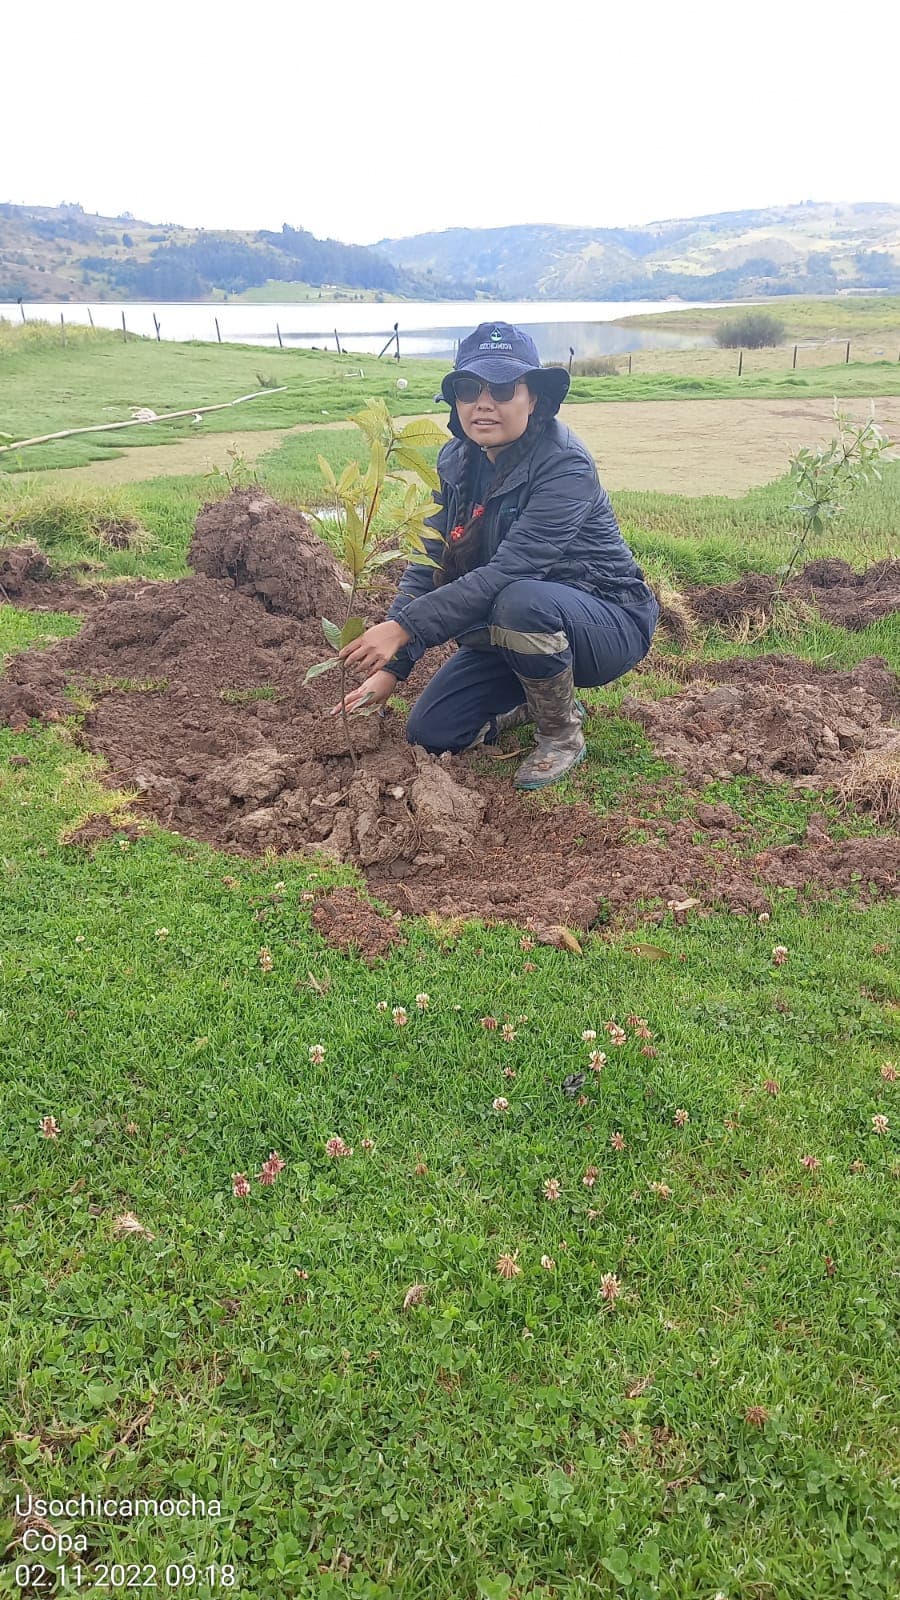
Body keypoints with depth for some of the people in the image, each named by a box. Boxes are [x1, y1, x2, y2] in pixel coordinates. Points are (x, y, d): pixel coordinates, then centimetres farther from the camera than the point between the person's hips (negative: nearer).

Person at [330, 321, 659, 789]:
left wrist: (403, 627, -37)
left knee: (521, 602, -38)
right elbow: (428, 565, -6)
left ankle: (562, 735, -12)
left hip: (608, 623, -6)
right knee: (430, 732, -5)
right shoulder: (456, 461, -3)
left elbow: (509, 571, -34)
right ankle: (542, 697, 19)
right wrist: (388, 669, -14)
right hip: (512, 628, 6)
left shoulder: (564, 465, -25)